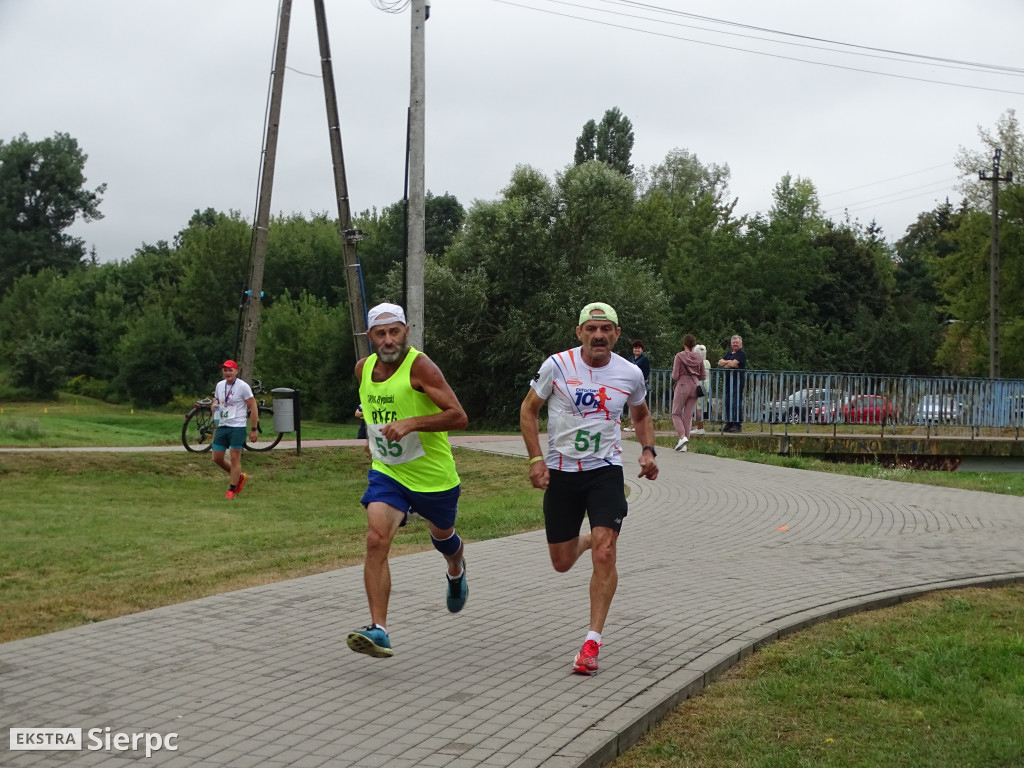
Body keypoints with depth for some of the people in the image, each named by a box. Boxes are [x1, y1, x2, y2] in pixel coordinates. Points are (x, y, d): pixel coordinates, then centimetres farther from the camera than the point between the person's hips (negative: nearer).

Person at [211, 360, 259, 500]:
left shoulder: (243, 386, -9)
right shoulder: (219, 385, 9)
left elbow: (253, 408, -7)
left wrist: (254, 429, -10)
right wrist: (213, 406, 0)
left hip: (237, 427, -7)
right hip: (222, 426, 7)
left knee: (235, 458, -5)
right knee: (217, 458, 6)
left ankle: (231, 490, 5)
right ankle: (239, 476, 27)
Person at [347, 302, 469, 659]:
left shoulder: (420, 366, -20)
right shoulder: (363, 368, 0)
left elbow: (458, 416, -26)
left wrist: (411, 423, -35)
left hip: (434, 475, -3)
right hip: (387, 472, 3)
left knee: (443, 536, 22)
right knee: (376, 540, -20)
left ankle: (456, 572, 60)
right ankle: (378, 630, -22)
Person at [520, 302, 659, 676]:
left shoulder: (630, 374, -2)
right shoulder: (557, 365, -9)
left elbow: (641, 414, 18)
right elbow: (529, 409, 2)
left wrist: (648, 451, 1)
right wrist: (536, 458, -8)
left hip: (605, 470, 0)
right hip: (561, 472, 0)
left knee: (604, 554, -17)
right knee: (562, 563, 9)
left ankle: (592, 642, -8)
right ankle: (585, 541, 46)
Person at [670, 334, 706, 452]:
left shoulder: (679, 356, -8)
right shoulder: (698, 357, 5)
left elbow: (675, 376, -11)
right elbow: (703, 377, 9)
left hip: (682, 386, -4)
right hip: (694, 386, 4)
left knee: (676, 414, 7)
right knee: (688, 416, 8)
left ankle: (682, 436, -15)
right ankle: (684, 445, 6)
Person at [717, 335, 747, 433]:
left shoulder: (742, 354, -4)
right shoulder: (728, 354, 21)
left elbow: (733, 364, -16)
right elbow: (720, 362, 9)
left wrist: (725, 364, 2)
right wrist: (728, 362, -9)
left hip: (737, 381, -8)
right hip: (728, 381, 8)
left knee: (736, 403, -10)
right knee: (727, 403, 9)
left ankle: (738, 425, -9)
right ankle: (729, 424, 14)